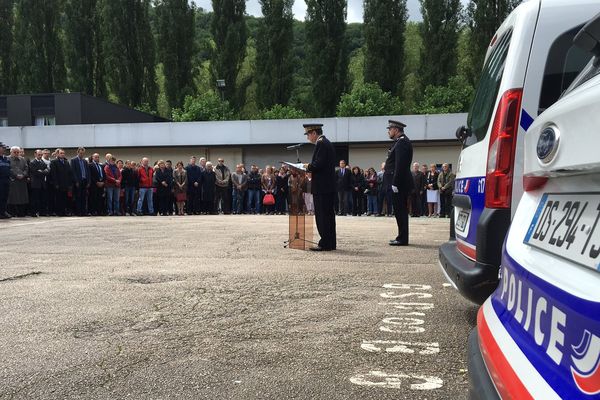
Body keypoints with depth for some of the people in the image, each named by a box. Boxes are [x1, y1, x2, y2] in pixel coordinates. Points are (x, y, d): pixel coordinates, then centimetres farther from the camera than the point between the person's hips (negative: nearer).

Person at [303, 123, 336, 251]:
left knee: (322, 216, -7)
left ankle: (325, 244, -5)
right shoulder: (327, 143, 18)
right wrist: (310, 168, 13)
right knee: (329, 215, 13)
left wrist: (308, 167, -4)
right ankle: (330, 243, 18)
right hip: (329, 186, 10)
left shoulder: (321, 144, -13)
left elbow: (318, 164, -21)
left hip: (322, 187, -10)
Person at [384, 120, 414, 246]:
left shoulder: (402, 142, -15)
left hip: (399, 184, -10)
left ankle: (402, 239, -2)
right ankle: (402, 237, 20)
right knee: (401, 211, 13)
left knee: (400, 211, -6)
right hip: (400, 184, 10)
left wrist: (395, 184, -23)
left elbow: (400, 165, -22)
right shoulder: (400, 142, 18)